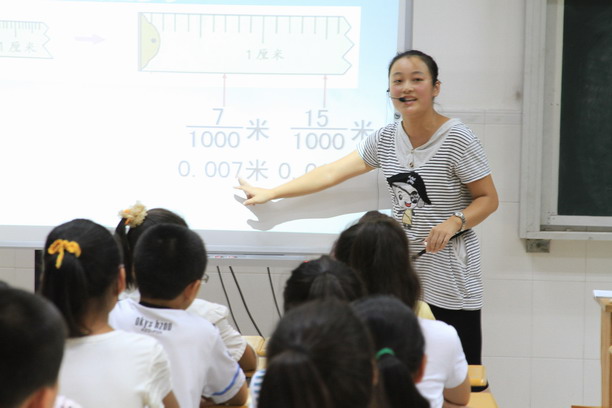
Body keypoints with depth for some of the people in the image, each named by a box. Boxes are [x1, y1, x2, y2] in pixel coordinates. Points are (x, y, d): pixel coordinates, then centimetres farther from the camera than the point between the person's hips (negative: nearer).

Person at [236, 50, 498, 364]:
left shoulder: (456, 138, -10)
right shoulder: (385, 140, 6)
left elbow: (488, 199, -5)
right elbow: (331, 173, 10)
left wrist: (454, 221, -24)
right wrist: (270, 193, 11)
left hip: (450, 279, -5)